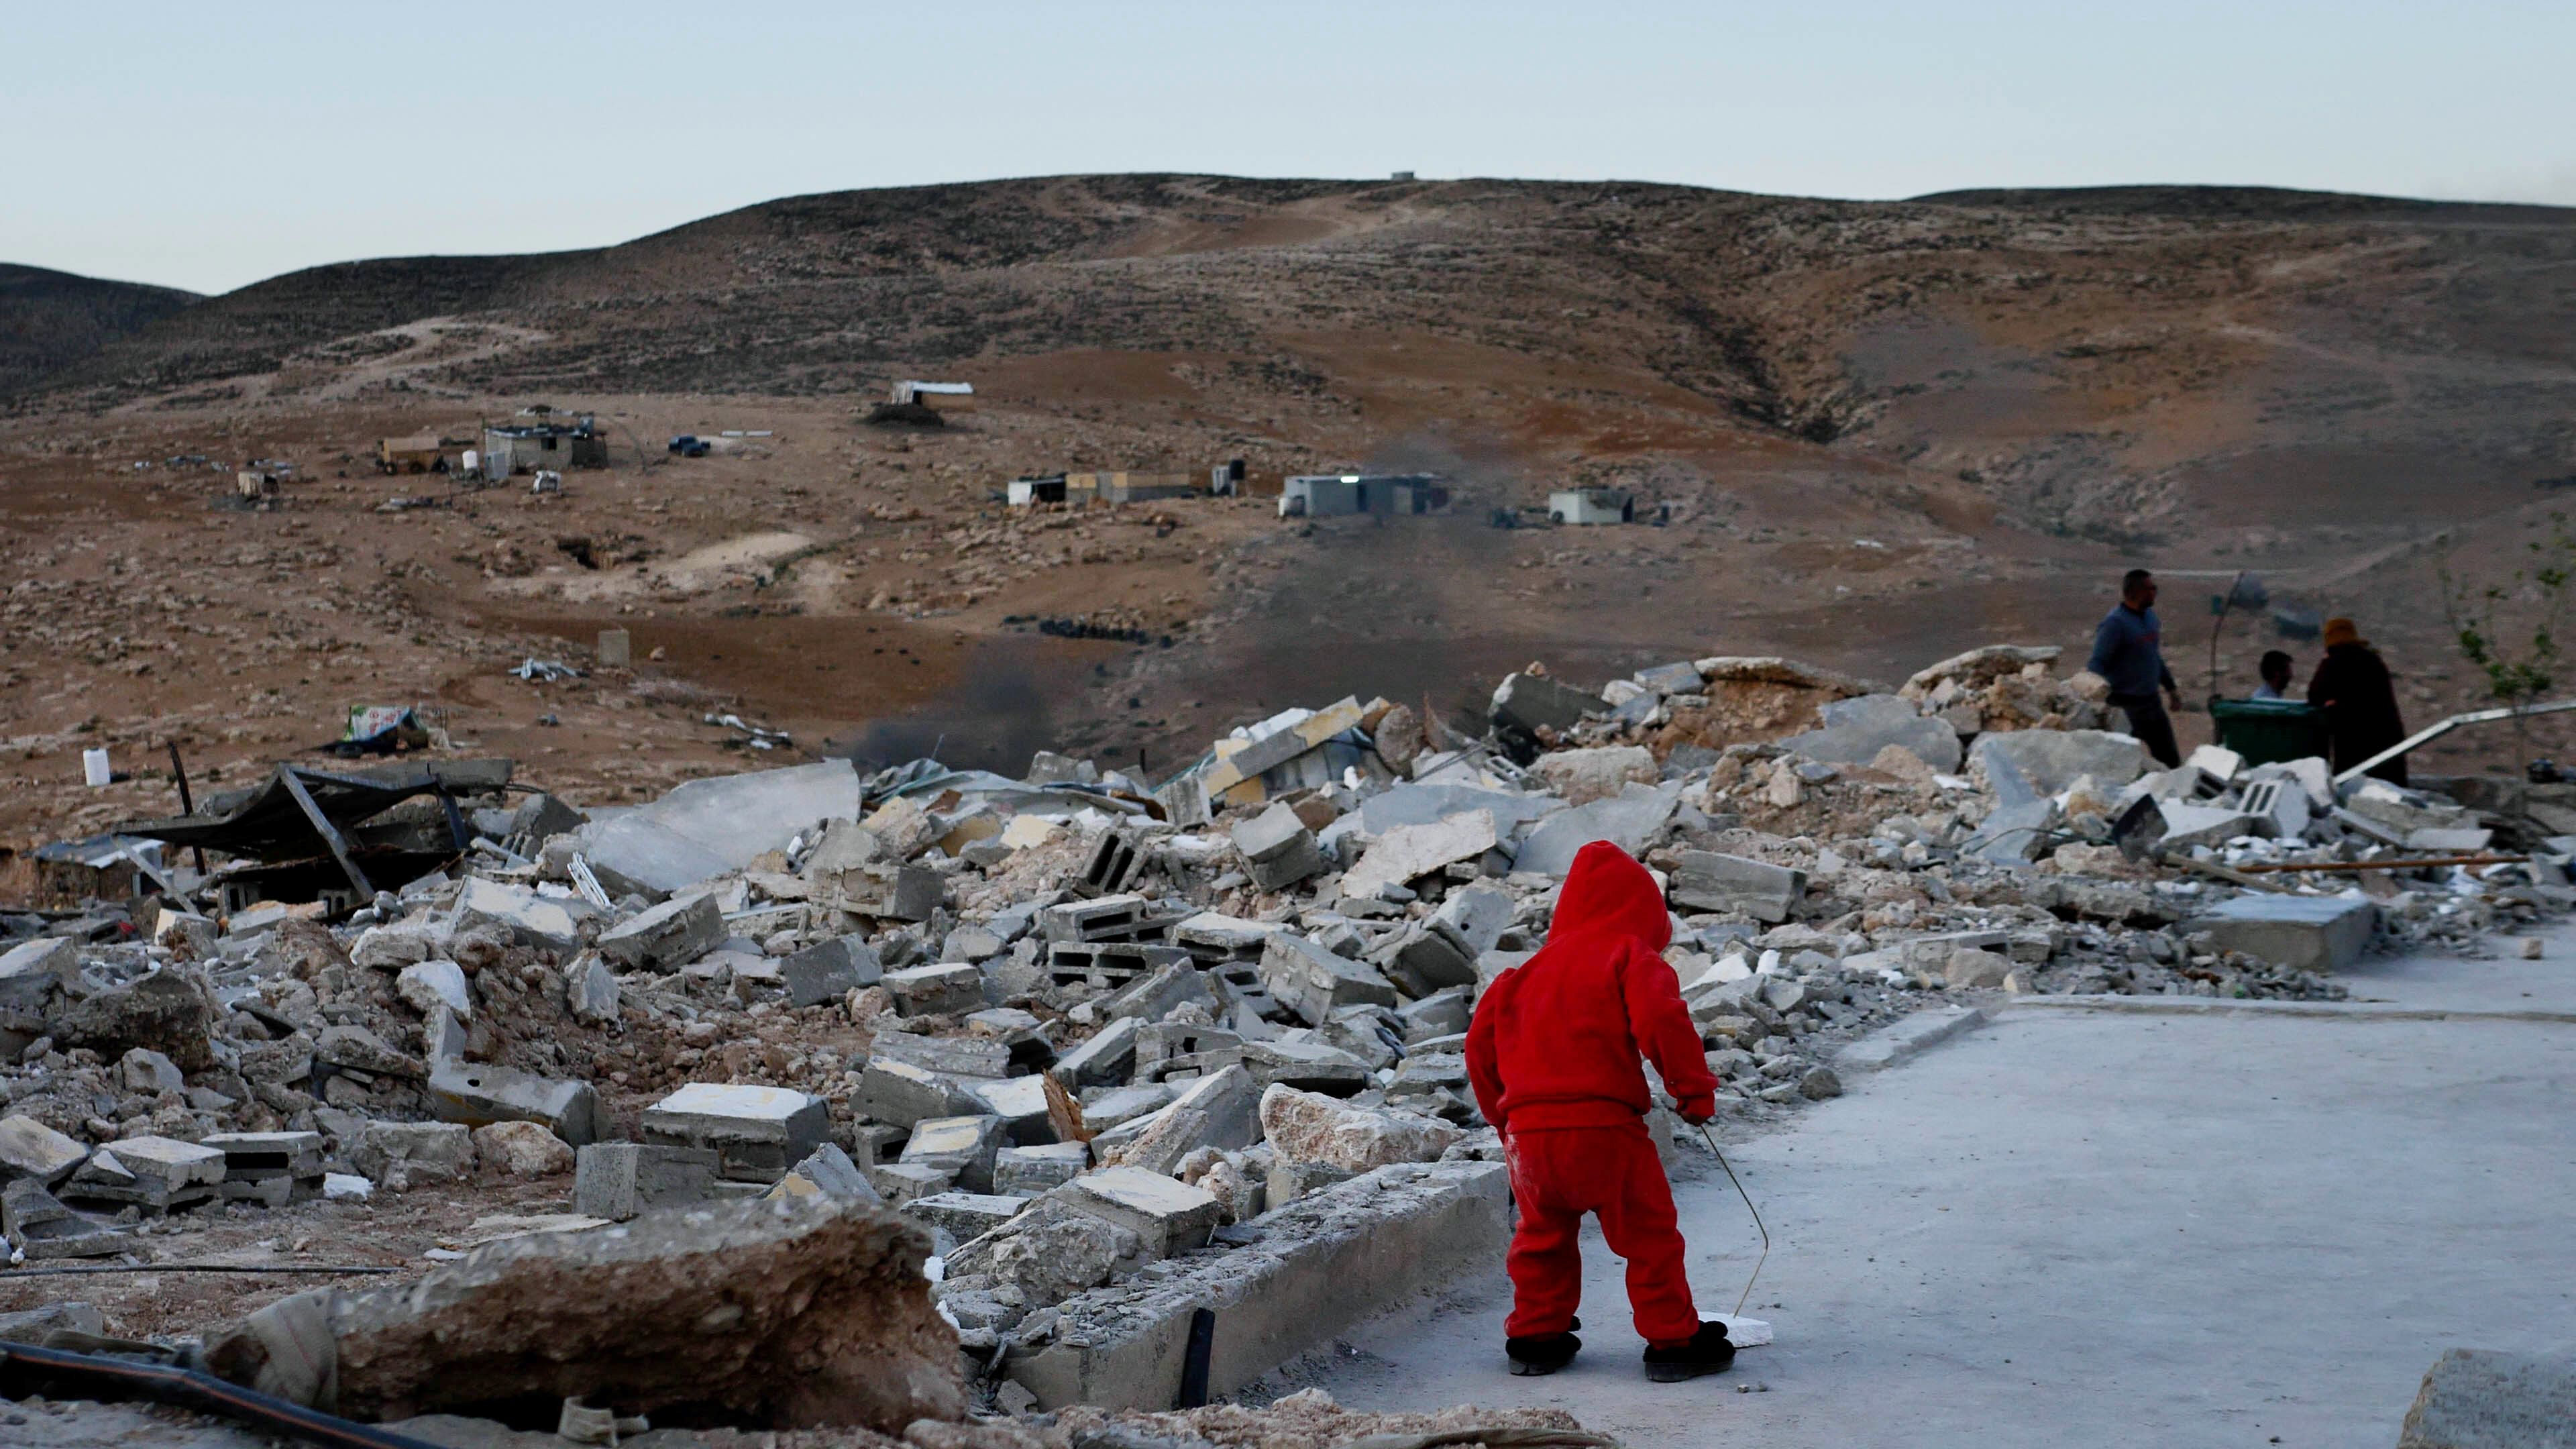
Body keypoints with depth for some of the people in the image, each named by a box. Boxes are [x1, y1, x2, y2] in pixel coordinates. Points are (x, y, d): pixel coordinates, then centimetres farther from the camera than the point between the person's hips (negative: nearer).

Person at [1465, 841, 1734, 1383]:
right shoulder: (1632, 957, 3)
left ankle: (1535, 1336, 29)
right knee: (1650, 1235, 6)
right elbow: (1660, 1019, -15)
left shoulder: (1530, 969, 20)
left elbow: (1480, 1042, 21)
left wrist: (1503, 1115, 30)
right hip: (1604, 1127, -5)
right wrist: (1694, 1089, -6)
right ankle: (1673, 1342, 9)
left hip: (1528, 1129, 6)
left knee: (1542, 1235, 24)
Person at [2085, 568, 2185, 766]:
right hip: (2126, 705, -9)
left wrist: (2171, 687, 27)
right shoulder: (2115, 623, -17)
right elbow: (2096, 665, -21)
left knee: (2170, 758, 13)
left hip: (2151, 703, 9)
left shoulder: (2149, 616, 10)